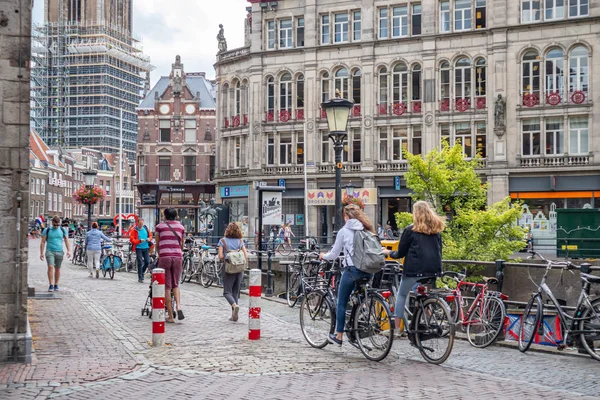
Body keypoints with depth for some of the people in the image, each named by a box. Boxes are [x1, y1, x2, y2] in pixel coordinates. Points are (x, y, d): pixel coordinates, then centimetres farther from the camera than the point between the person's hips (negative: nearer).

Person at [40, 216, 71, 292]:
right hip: (50, 251, -2)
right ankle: (51, 285, -15)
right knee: (50, 267, -17)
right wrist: (41, 253, -5)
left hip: (59, 252, 2)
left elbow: (67, 241, 3)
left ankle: (56, 285, 17)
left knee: (57, 269, 7)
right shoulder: (47, 230, 1)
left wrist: (68, 251, -10)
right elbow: (43, 242, 2)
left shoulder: (63, 230, 5)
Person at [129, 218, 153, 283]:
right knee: (140, 263, -6)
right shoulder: (134, 230, -6)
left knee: (147, 262, 1)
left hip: (146, 248, 4)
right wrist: (139, 241, -22)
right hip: (138, 248, -4)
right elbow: (132, 240, -11)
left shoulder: (145, 228, 7)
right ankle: (140, 278, 1)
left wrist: (149, 239, -5)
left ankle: (141, 272, 28)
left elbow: (150, 235, 17)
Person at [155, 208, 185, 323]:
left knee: (166, 287, 3)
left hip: (164, 257, -2)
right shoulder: (181, 227, 12)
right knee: (175, 285, 17)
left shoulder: (160, 226, 5)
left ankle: (170, 316, 2)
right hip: (177, 257, 2)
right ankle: (179, 307, -7)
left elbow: (157, 244, 14)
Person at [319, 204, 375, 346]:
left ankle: (339, 336, 12)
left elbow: (334, 254, 2)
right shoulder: (367, 229, 9)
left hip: (352, 269, -5)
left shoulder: (344, 231, -2)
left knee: (341, 303, 8)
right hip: (368, 270, 5)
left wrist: (323, 256, 22)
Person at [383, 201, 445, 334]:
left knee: (401, 295, 11)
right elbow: (439, 250, 16)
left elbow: (401, 253, 0)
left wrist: (389, 253, 18)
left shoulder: (411, 230, -5)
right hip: (434, 269, 4)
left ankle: (397, 328, 8)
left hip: (415, 269, -4)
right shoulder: (437, 229, 10)